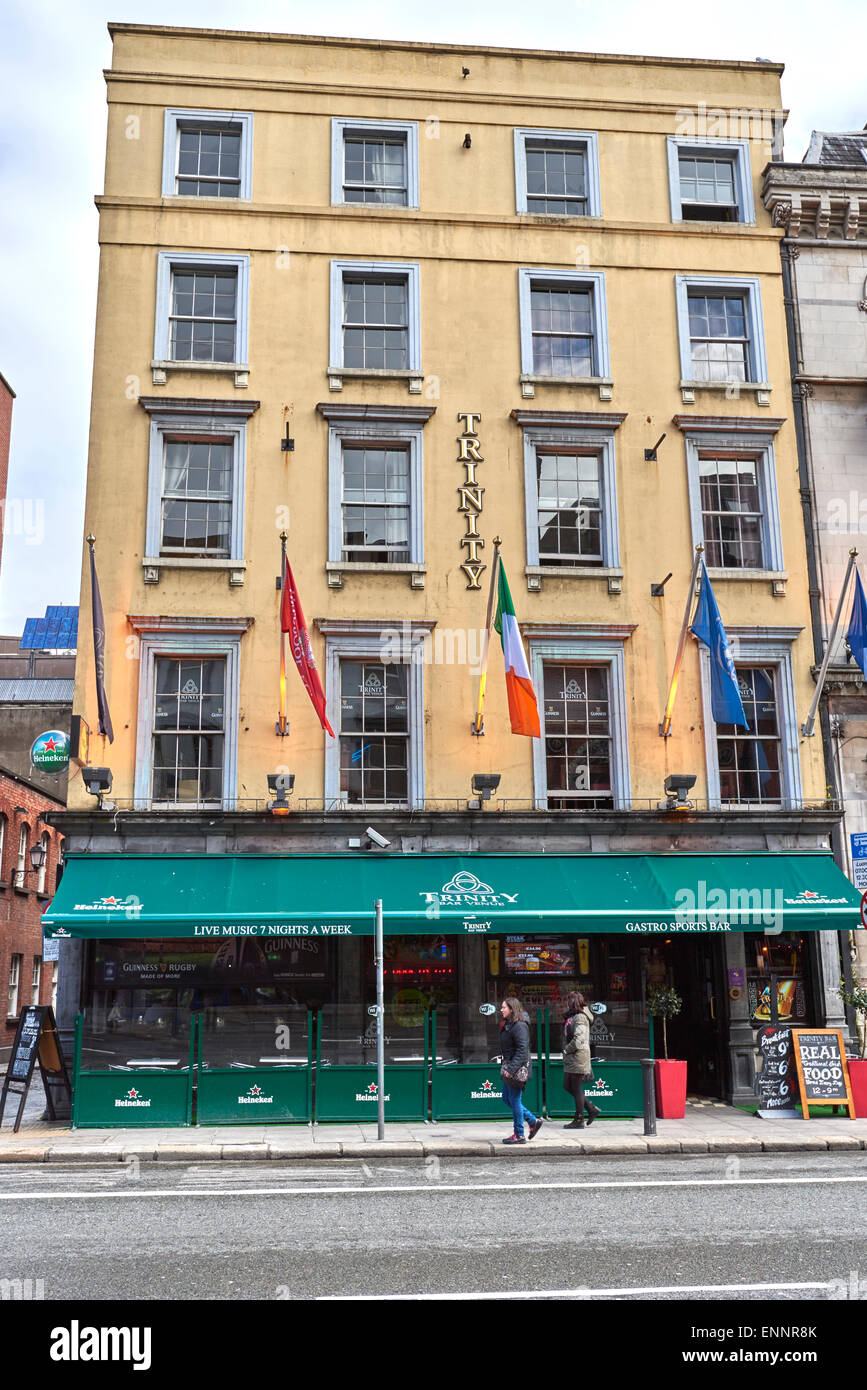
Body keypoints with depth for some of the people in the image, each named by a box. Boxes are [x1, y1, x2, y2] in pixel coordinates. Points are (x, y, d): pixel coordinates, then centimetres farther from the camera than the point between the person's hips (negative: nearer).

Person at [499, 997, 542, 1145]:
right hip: (510, 1067, 10)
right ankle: (533, 1121, 23)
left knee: (515, 1100, -2)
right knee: (506, 1099, 15)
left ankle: (519, 1135, 8)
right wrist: (506, 1065, 16)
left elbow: (522, 1050, -24)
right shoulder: (507, 1025, 13)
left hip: (519, 1067, -10)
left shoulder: (520, 1026, -18)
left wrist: (511, 1069, -27)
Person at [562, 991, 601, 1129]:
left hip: (578, 1056, -10)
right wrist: (566, 1051, 11)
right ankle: (591, 1109, 20)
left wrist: (566, 1050, -13)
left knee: (576, 1088, -2)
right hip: (570, 1058, 10)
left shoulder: (580, 1017, -15)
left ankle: (579, 1120, 8)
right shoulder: (571, 1016, 14)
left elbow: (578, 1039, -23)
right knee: (567, 1085, 13)